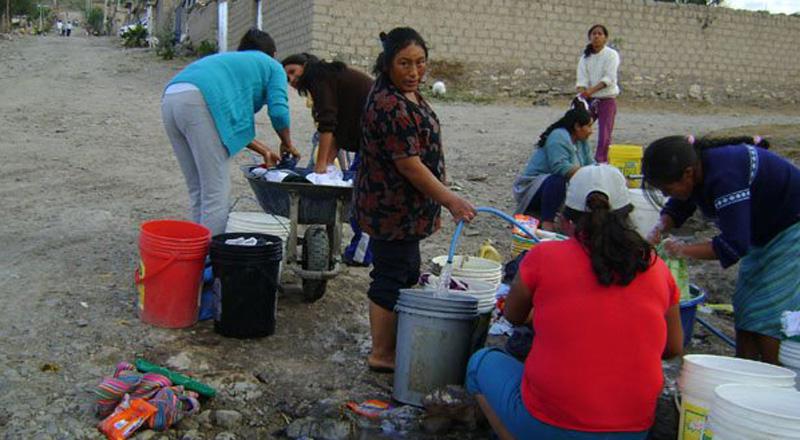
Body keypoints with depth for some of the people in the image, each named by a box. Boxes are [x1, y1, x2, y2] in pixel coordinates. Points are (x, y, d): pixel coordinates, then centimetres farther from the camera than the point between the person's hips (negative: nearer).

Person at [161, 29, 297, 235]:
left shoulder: (228, 60, 39)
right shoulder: (272, 67, 20)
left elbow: (234, 122, 37)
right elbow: (278, 111, 5)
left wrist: (264, 151, 39)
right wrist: (287, 144, 22)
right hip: (199, 103, -8)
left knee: (197, 190, 13)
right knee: (215, 191, -4)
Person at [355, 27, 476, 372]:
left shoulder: (407, 95, 9)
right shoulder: (389, 107, -24)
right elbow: (408, 164, -26)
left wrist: (443, 197, 23)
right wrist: (450, 200, -25)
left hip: (403, 208, 11)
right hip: (393, 210, -11)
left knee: (406, 275, 19)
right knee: (391, 278, 0)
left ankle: (392, 342, 32)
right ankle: (381, 355, 13)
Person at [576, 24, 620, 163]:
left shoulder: (611, 55, -6)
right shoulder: (585, 56, 5)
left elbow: (609, 78, -17)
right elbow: (582, 78, -4)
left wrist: (592, 90, -30)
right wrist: (582, 93, -23)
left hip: (607, 99, -3)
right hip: (589, 99, 3)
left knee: (604, 134, -4)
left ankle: (601, 162, 3)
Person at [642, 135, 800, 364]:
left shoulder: (724, 177, -35)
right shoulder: (694, 167, -8)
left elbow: (735, 244, -35)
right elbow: (677, 207, 9)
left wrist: (683, 250, -28)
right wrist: (659, 229, -11)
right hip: (763, 232, 9)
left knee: (768, 317, -11)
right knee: (744, 309, 8)